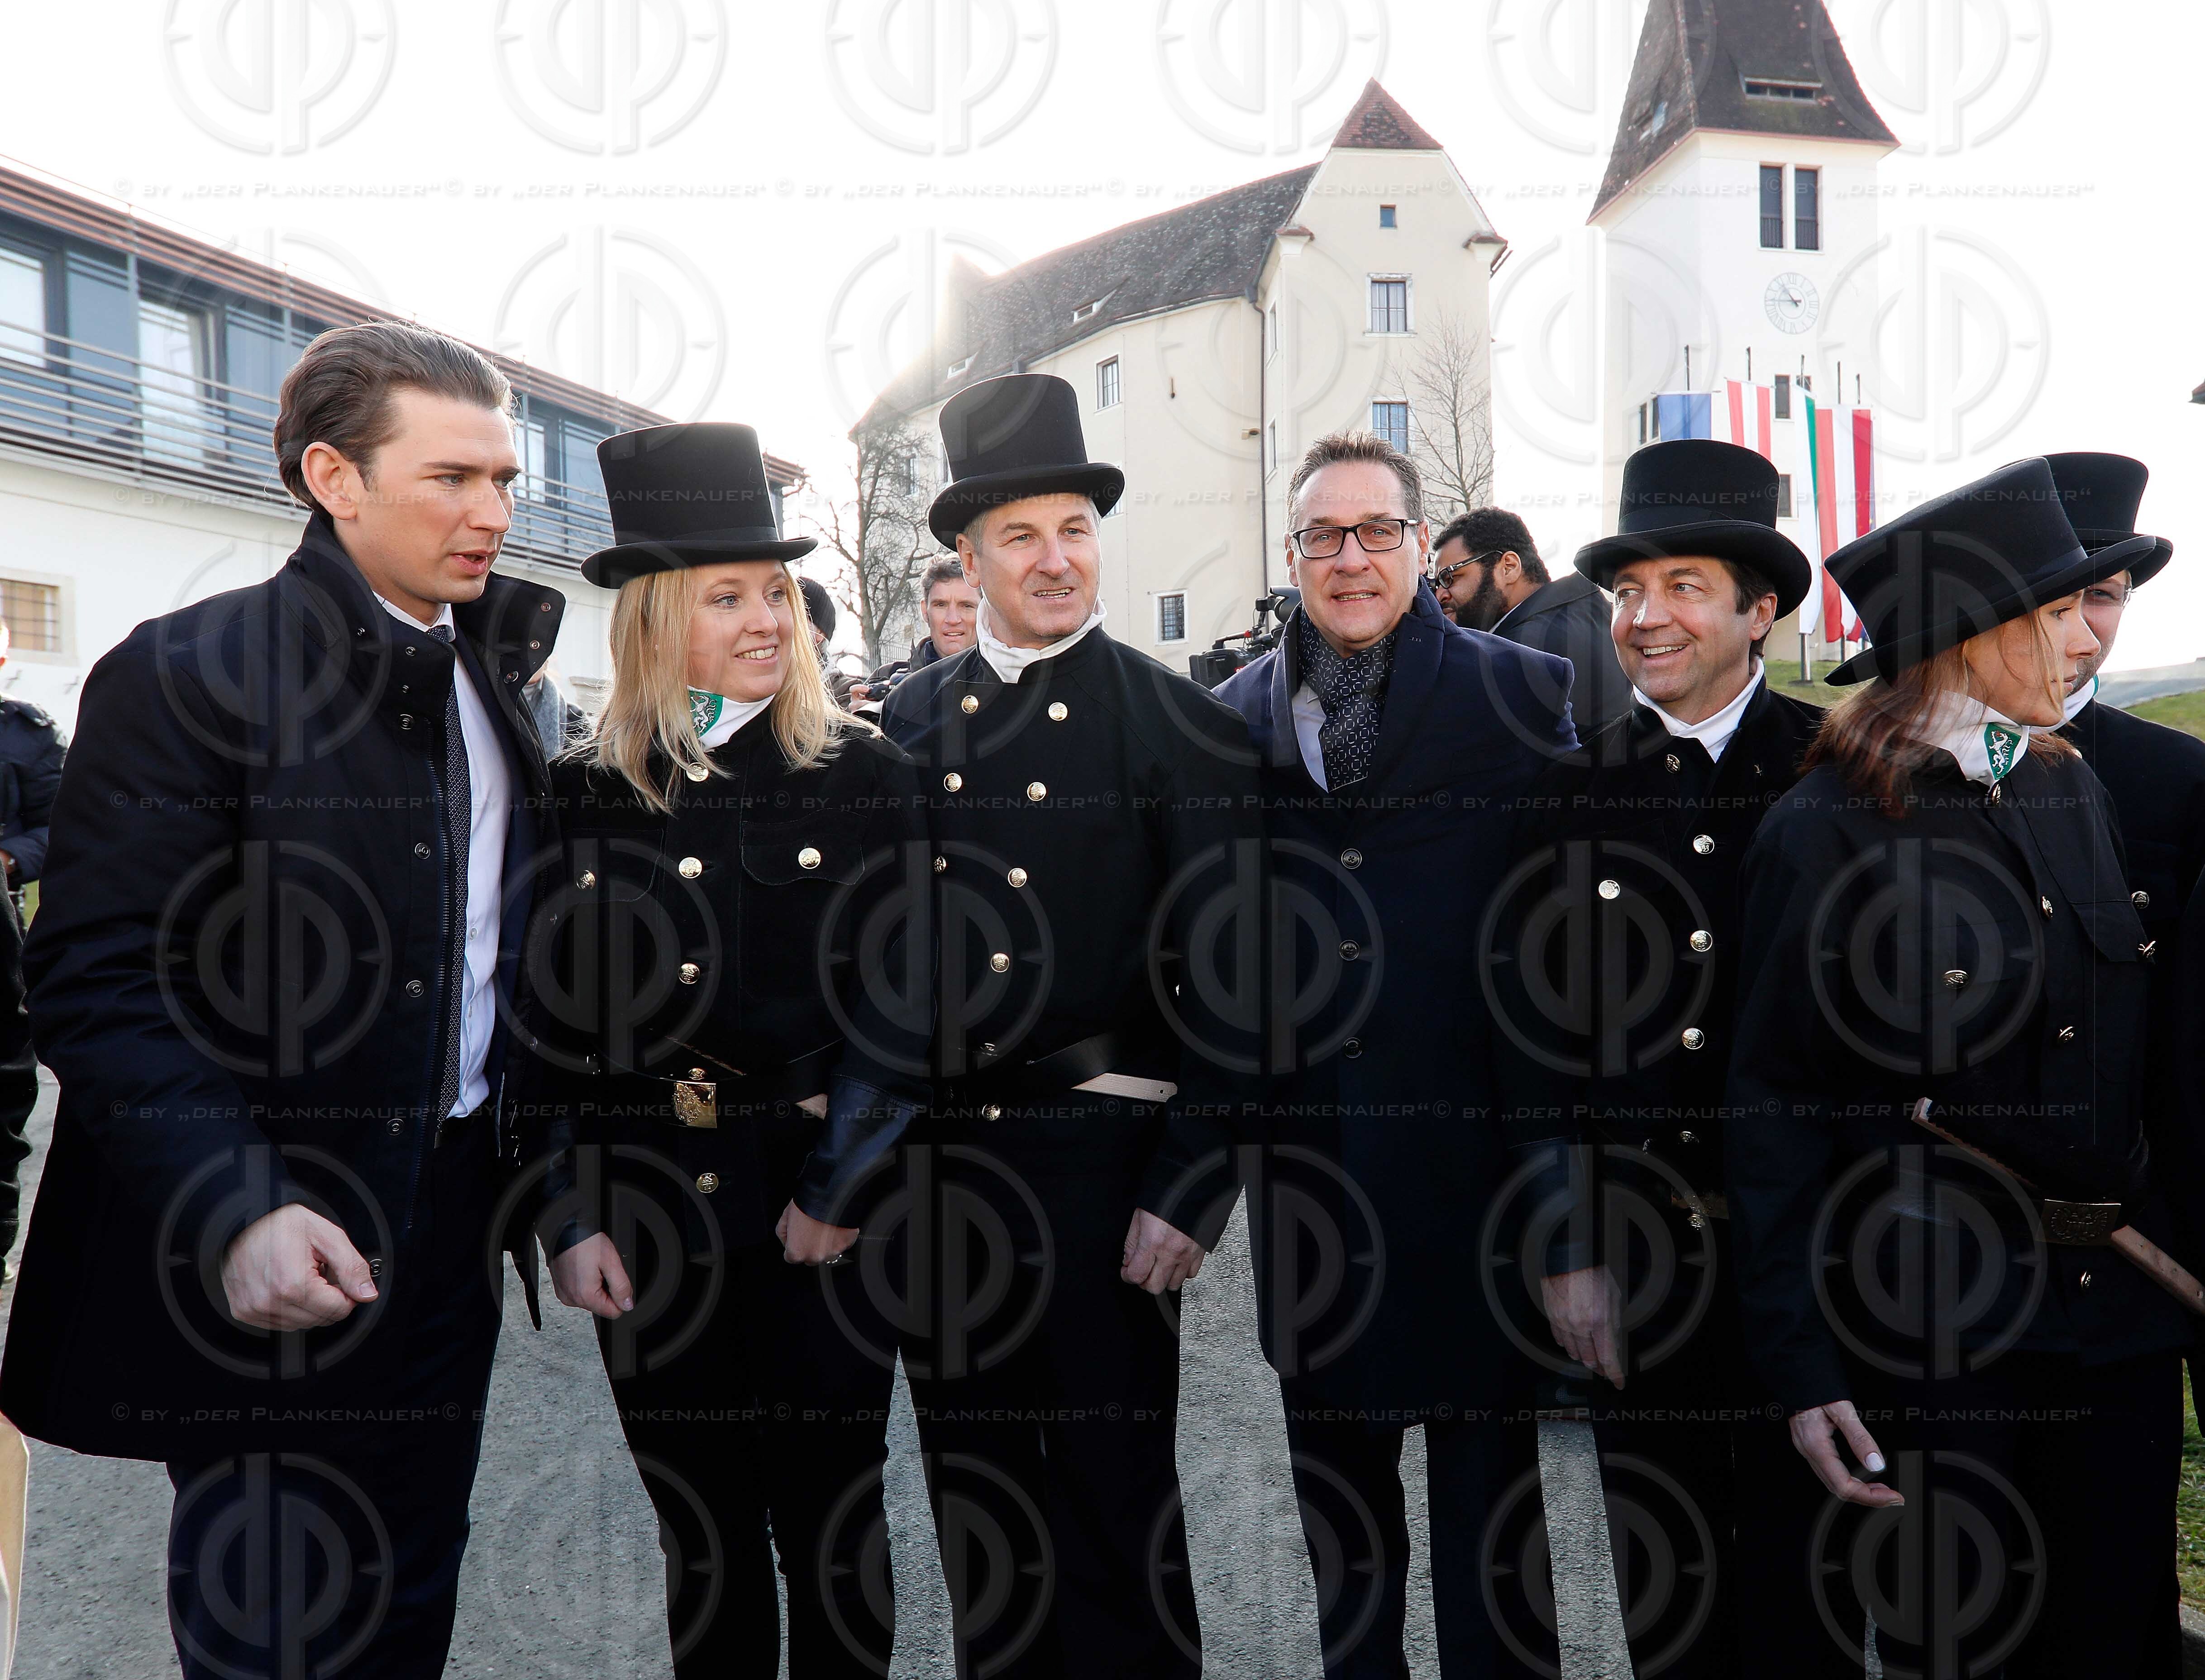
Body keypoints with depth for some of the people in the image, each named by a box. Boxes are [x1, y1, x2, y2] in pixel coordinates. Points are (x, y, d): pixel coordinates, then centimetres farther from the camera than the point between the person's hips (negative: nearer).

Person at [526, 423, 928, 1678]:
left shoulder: (865, 776, -1)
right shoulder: (584, 795, 4)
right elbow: (548, 1018, 4)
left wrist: (840, 1190, -9)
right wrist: (567, 1219, -2)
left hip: (823, 1210, -1)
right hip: (651, 1219, 2)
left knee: (832, 1527, 11)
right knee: (702, 1538, 14)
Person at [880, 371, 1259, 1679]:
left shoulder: (1183, 728, -5)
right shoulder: (910, 722, 6)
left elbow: (1225, 978, -7)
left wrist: (1189, 1186, -12)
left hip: (1099, 1153, -4)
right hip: (942, 1160, 4)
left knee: (1118, 1494, 8)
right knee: (975, 1485, 18)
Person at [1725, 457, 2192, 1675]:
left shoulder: (2076, 795, 7)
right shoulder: (1827, 831, -13)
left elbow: (2122, 1060, 13)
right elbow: (1773, 1112, -11)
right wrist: (1802, 1369, -14)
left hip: (2118, 1308, 6)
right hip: (1929, 1326, -6)